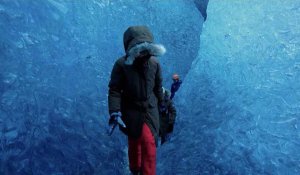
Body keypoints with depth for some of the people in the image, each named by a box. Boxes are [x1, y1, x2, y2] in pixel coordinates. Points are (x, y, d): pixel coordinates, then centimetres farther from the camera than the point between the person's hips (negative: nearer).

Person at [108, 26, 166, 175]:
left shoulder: (154, 63, -4)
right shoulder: (122, 64, -16)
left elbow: (158, 85, 11)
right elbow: (114, 89, -14)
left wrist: (161, 101, 23)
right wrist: (114, 111, -23)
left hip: (150, 108, 3)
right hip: (131, 109, -3)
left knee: (150, 143, -1)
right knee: (135, 141, 6)